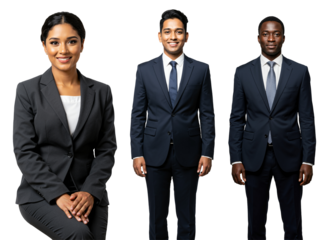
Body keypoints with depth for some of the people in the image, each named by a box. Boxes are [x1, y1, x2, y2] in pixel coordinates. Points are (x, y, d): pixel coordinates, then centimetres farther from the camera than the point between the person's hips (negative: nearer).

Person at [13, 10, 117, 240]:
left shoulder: (102, 91, 7)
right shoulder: (28, 89, -1)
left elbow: (107, 149, 3)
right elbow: (24, 152, -6)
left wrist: (90, 191, -12)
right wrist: (58, 194, -16)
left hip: (88, 195, 3)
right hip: (41, 194, -2)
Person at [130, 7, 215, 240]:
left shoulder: (201, 69, 0)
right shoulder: (145, 69, 2)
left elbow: (207, 114, 0)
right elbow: (137, 114, 2)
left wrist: (208, 153, -4)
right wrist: (137, 153, -3)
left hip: (188, 153, 0)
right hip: (155, 153, 1)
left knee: (187, 218, 10)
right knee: (157, 216, 10)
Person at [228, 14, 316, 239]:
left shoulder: (300, 71, 0)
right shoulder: (243, 71, 2)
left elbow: (307, 119, -1)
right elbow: (236, 119, 2)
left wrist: (308, 160, -6)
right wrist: (235, 160, -4)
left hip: (288, 156, 0)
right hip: (254, 156, 1)